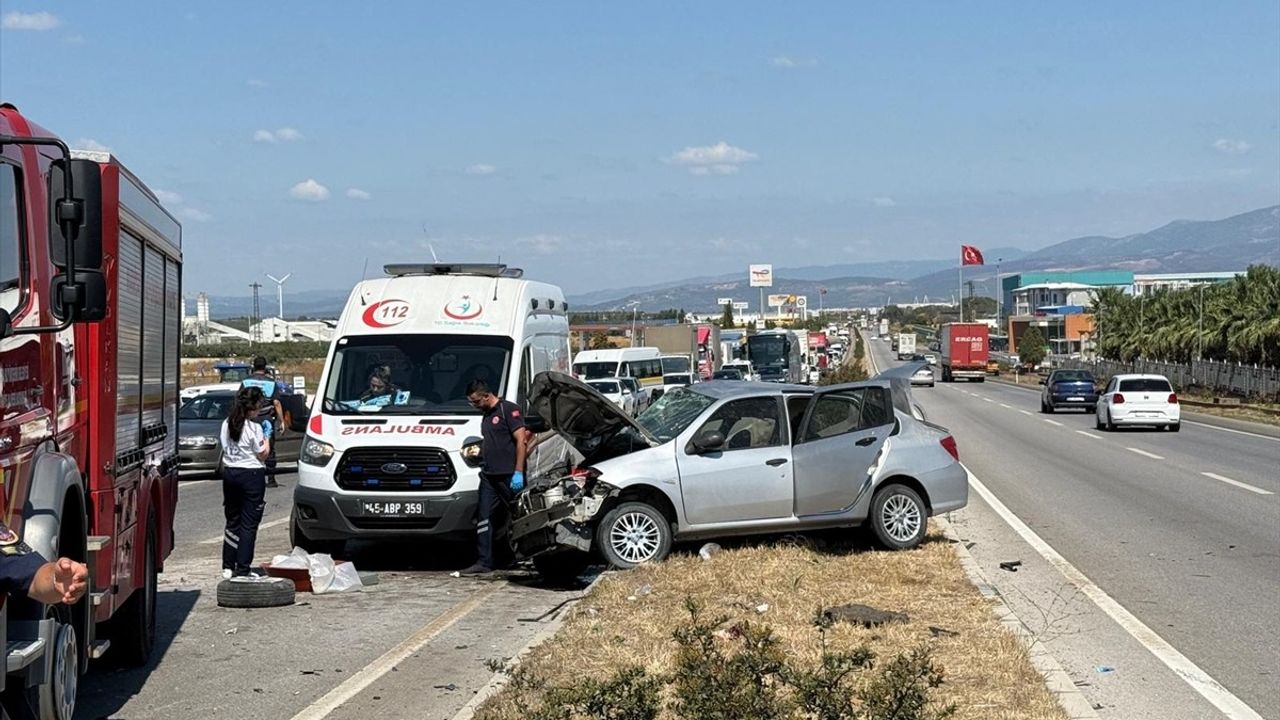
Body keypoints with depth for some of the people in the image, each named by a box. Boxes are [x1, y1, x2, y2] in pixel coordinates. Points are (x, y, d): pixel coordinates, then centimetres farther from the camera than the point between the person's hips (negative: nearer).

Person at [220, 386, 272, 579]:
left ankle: (228, 567, 17)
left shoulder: (227, 424, 4)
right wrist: (266, 439, 5)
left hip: (229, 473, 6)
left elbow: (225, 449, 10)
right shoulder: (254, 428, -15)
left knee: (232, 520, 15)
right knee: (249, 523, -1)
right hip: (251, 476, -6)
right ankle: (242, 569, -3)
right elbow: (262, 455, -9)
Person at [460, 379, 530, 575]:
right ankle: (484, 562, 0)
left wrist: (518, 472, -17)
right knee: (483, 518, 0)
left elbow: (521, 441, -12)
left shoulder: (509, 409, -6)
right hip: (489, 476, 8)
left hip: (509, 476, -8)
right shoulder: (486, 416, 20)